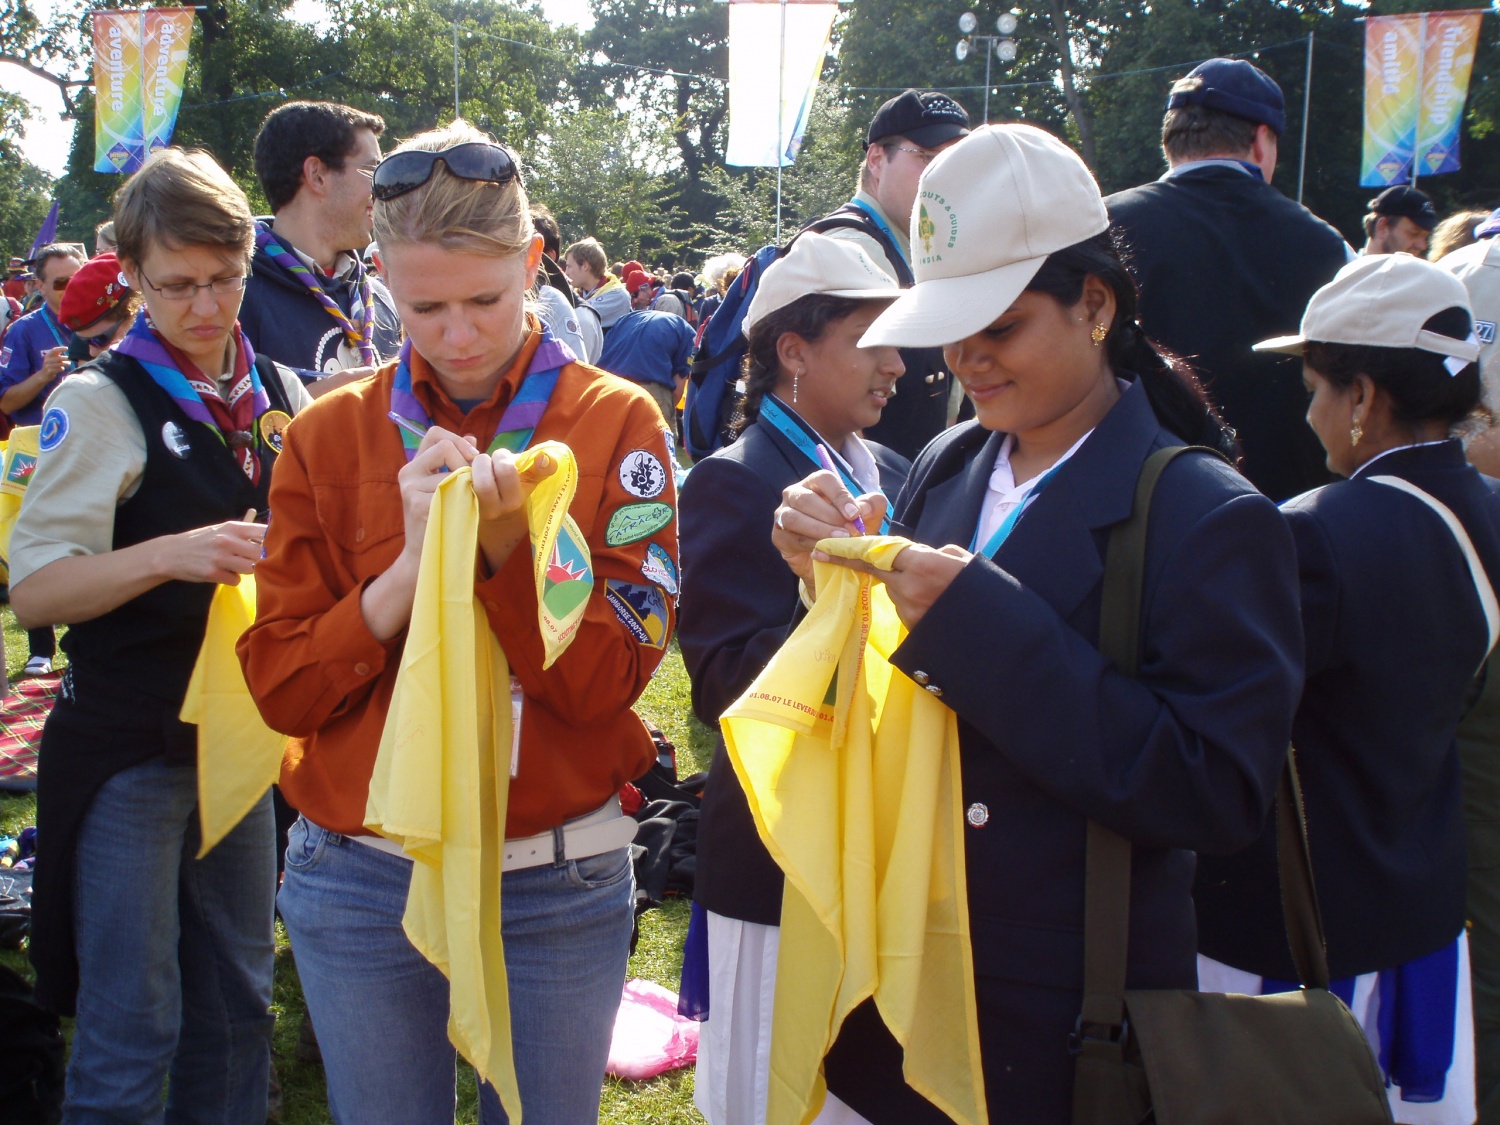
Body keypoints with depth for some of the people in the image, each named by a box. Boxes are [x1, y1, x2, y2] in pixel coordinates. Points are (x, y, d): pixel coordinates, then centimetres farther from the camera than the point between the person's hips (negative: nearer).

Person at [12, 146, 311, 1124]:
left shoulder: (281, 395, 7)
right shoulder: (102, 400, -9)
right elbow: (33, 589, -15)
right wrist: (171, 555, -29)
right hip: (128, 744, -5)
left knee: (239, 1007, 15)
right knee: (133, 1028, 0)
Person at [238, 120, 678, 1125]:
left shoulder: (617, 423, -4)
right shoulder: (330, 436, 0)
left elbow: (608, 677, -9)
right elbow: (281, 688, -5)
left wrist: (506, 545, -24)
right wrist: (414, 564, -19)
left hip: (559, 883, -1)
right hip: (362, 882, 1)